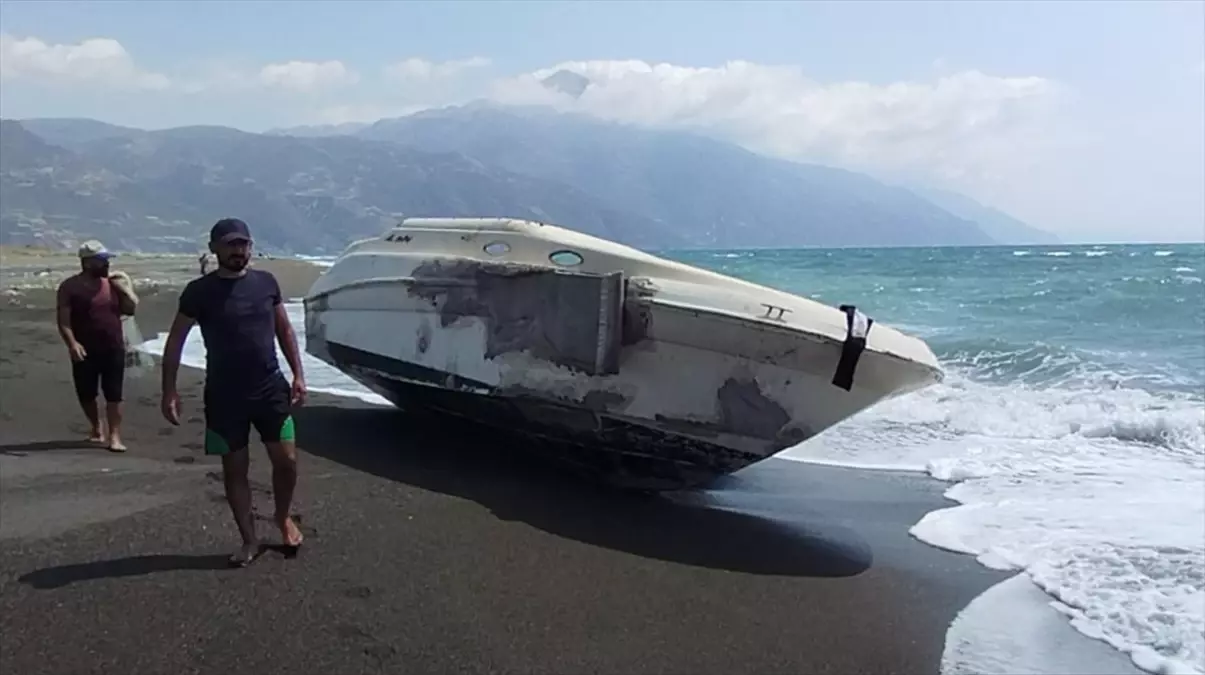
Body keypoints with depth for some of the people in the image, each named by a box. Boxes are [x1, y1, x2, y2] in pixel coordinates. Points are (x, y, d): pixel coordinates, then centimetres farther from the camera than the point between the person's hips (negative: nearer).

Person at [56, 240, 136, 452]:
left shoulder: (112, 283, 8)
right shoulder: (70, 286, -4)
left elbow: (131, 309, 11)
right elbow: (63, 319, -10)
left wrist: (124, 288, -3)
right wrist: (72, 343, -23)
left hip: (114, 349, 2)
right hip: (86, 351, -2)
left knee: (114, 395, -3)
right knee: (86, 394, 10)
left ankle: (114, 436, -1)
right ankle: (97, 426, 35)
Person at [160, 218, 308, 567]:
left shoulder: (266, 282, 4)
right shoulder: (199, 291, -5)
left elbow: (284, 330, 12)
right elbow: (175, 341, -1)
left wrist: (298, 375, 5)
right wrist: (169, 391, -7)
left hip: (271, 387, 2)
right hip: (224, 395, -2)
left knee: (286, 459, 1)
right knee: (234, 469, 6)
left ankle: (284, 518, 28)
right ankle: (250, 541, 19)